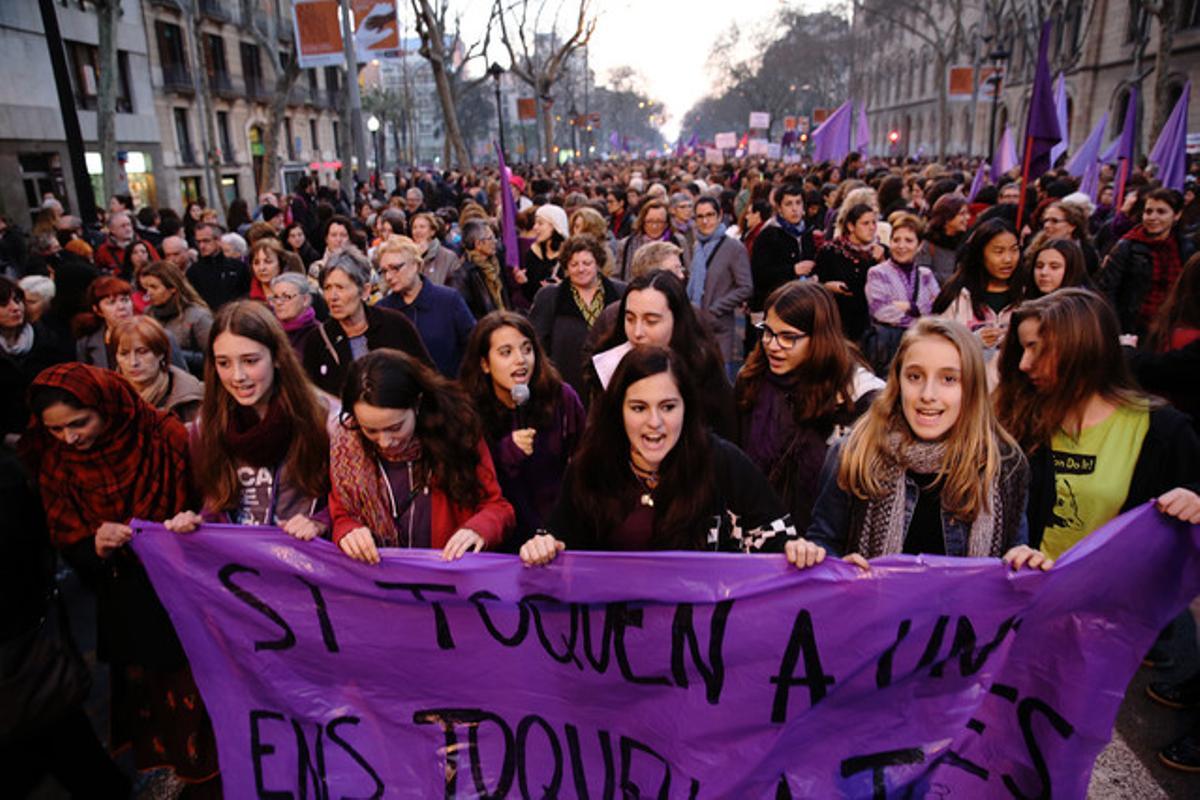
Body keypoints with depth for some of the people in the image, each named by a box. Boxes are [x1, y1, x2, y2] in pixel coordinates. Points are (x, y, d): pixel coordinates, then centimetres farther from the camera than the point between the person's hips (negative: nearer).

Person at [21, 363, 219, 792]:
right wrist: (95, 548, -22)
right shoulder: (53, 462, -6)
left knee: (197, 692, 10)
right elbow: (67, 545, -3)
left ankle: (210, 776, 32)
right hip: (127, 609, 3)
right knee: (143, 694, 15)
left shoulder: (167, 438, -18)